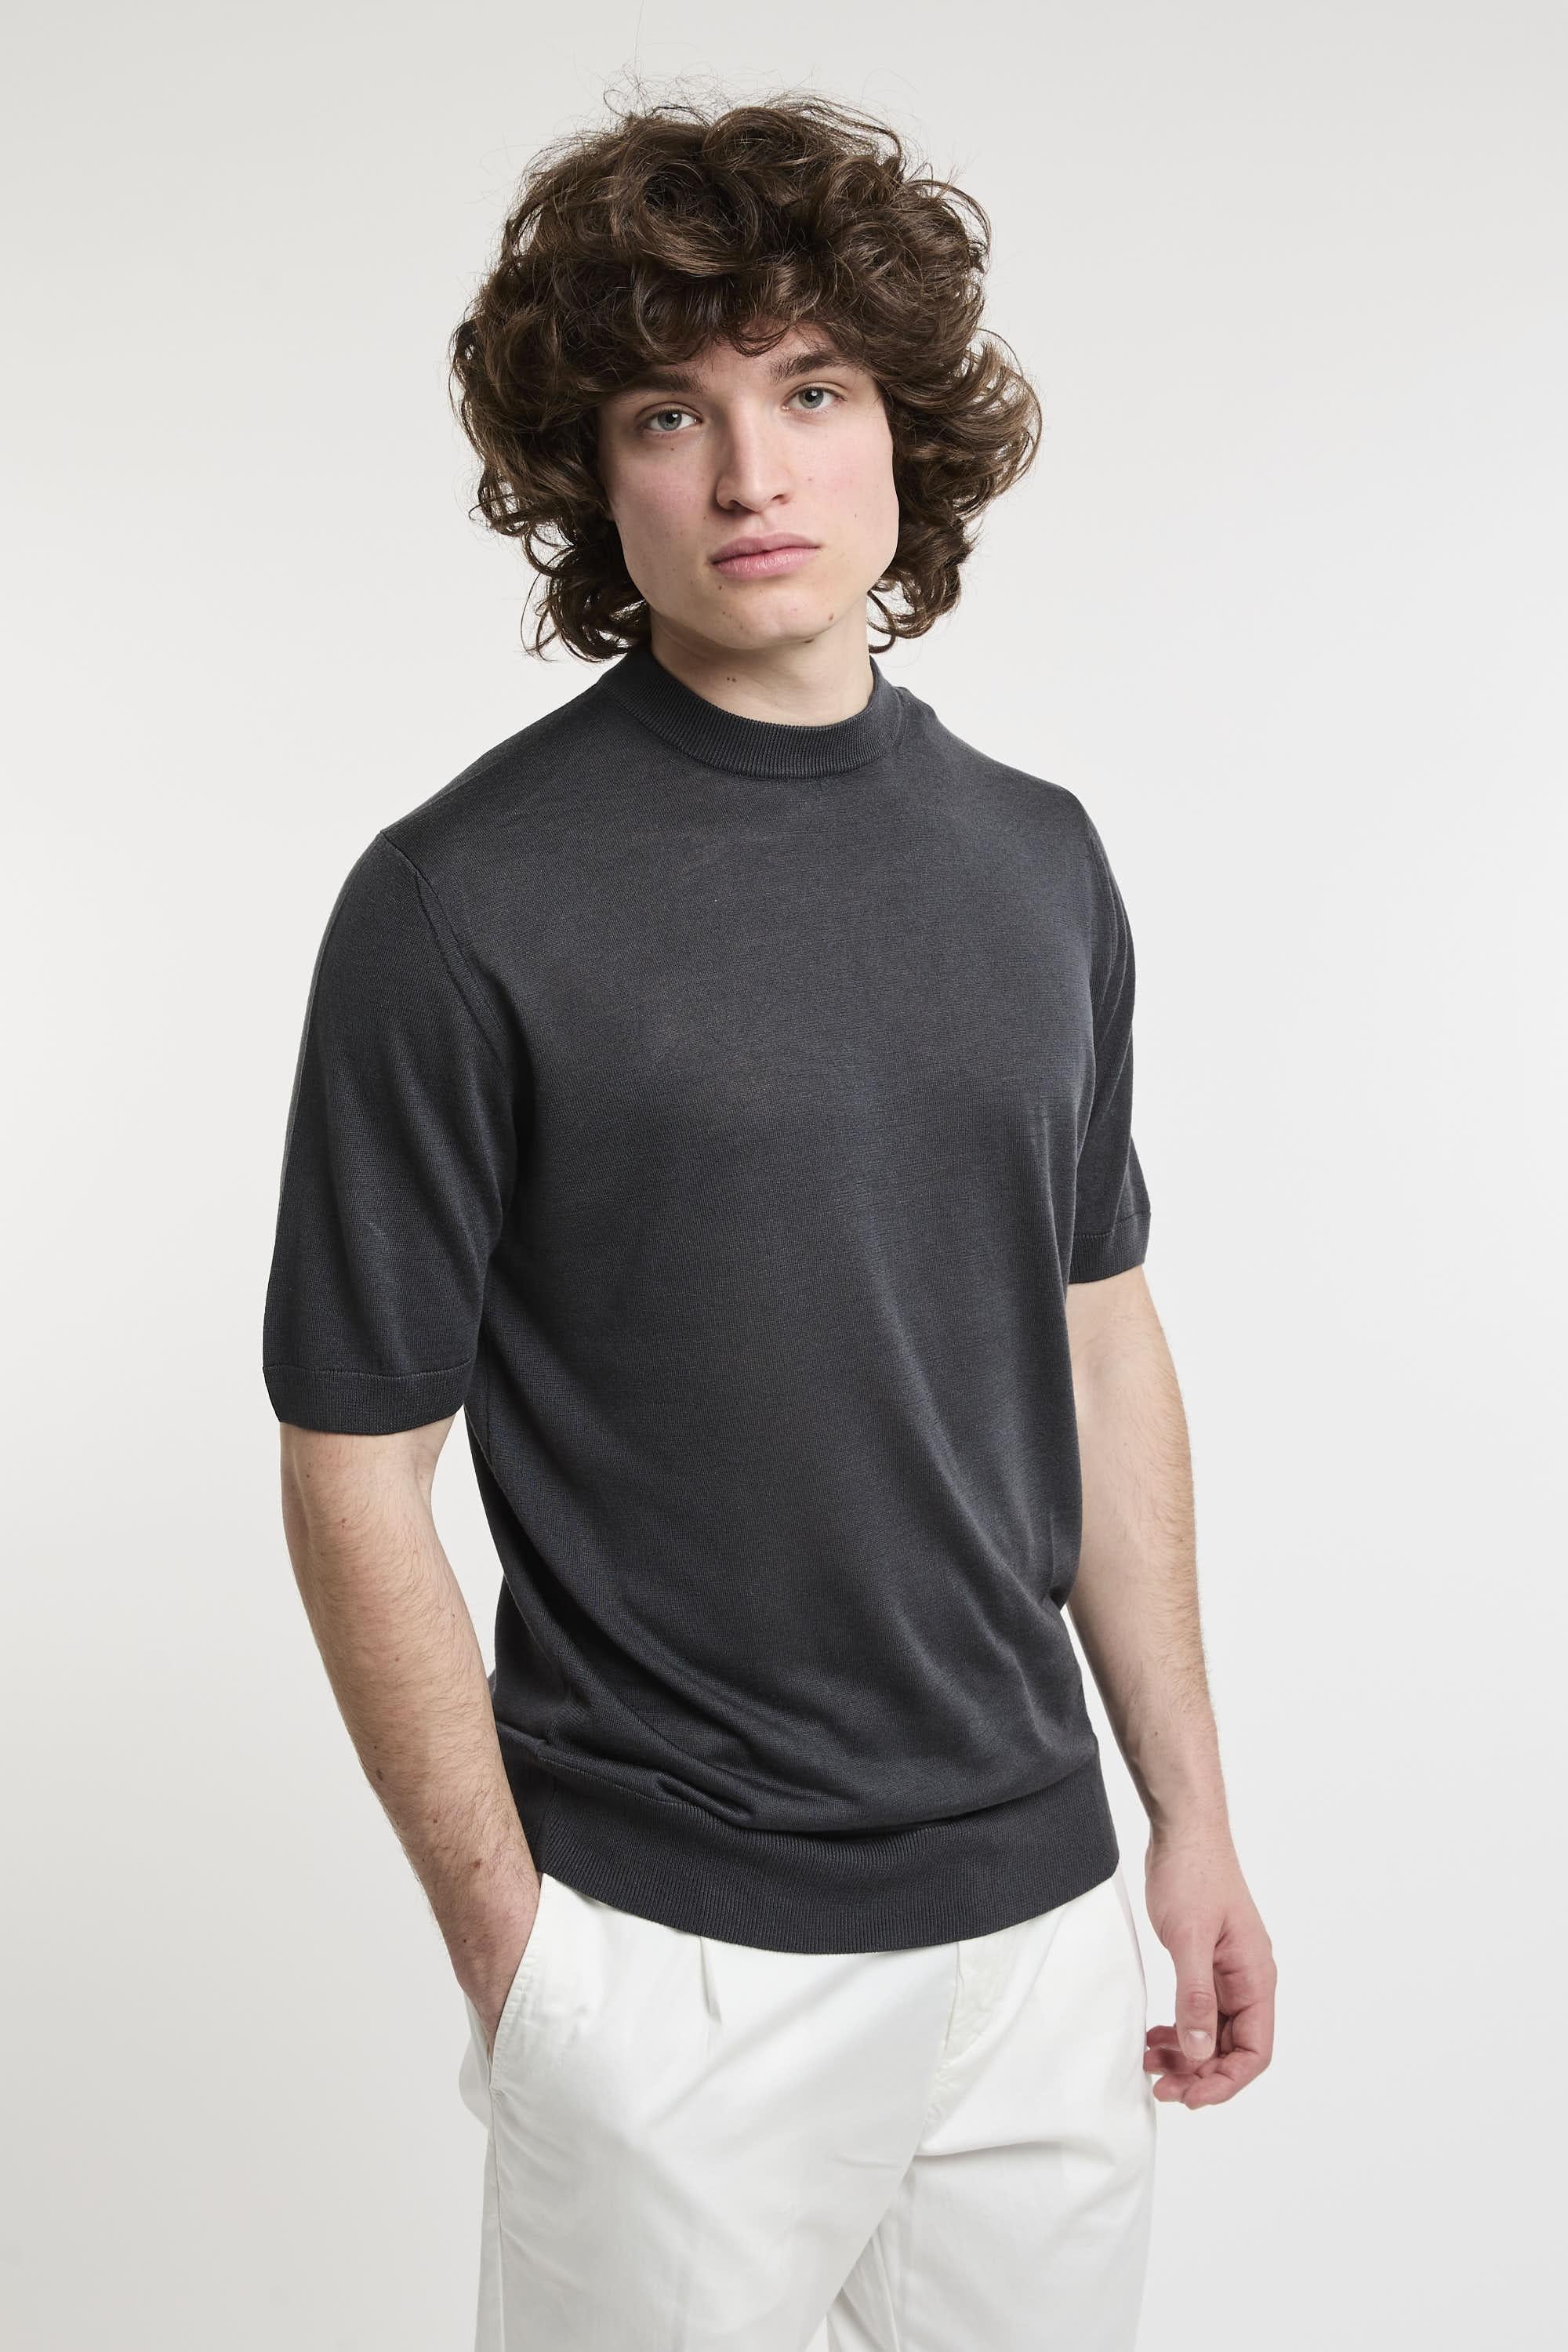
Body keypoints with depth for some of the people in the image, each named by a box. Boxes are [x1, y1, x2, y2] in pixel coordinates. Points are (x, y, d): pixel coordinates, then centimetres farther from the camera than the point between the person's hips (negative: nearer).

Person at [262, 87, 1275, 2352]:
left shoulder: (1038, 859, 3)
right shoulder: (462, 906, -14)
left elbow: (1103, 1343, 9)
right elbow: (357, 1470, -10)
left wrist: (1193, 1818, 9)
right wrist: (510, 1946, -9)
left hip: (1041, 1915, 5)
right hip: (676, 1963, -4)